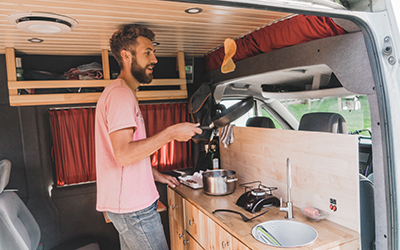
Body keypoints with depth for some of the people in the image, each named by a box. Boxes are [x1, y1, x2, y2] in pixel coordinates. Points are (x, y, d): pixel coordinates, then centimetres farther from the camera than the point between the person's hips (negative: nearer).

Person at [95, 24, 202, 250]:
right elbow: (124, 154, -27)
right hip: (133, 206, -10)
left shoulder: (121, 92, 17)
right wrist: (171, 133, -23)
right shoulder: (121, 94, -17)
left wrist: (155, 174, 17)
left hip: (127, 203, 10)